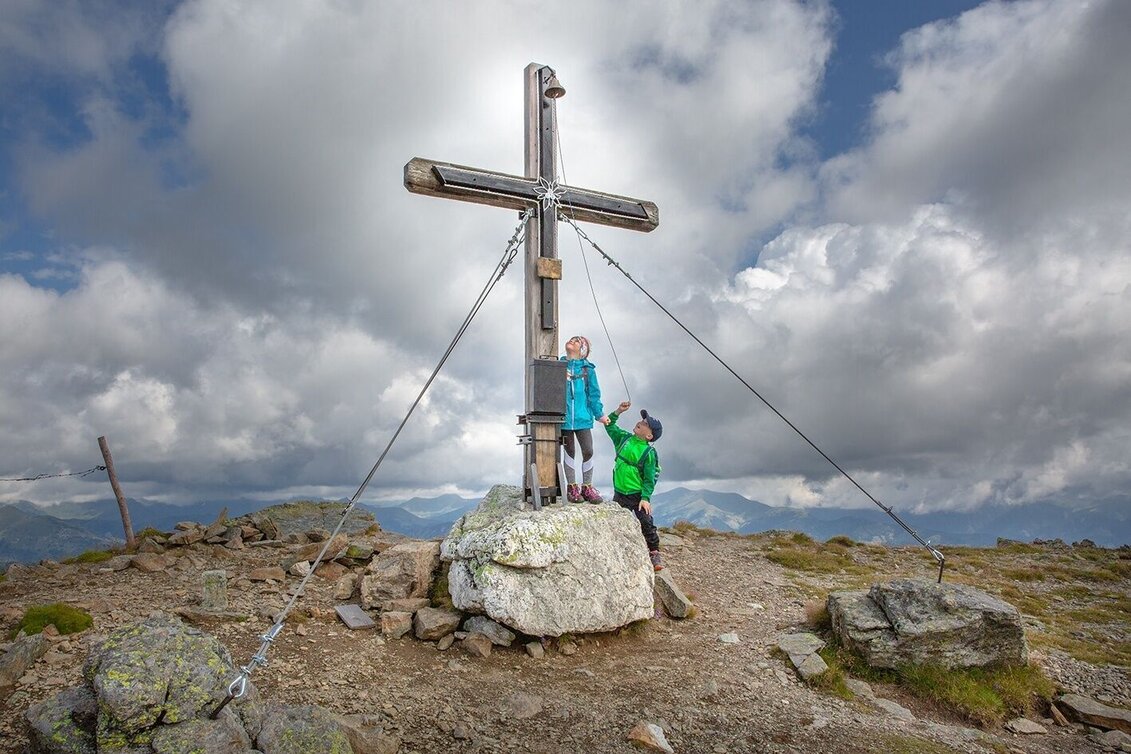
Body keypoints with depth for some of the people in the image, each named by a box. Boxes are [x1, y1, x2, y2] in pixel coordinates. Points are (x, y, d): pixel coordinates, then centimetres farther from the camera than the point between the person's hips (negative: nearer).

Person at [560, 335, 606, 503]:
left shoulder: (588, 369, 5)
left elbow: (594, 393, 8)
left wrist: (599, 414, 7)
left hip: (583, 417, 0)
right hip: (564, 417, 0)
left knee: (588, 451, 0)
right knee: (570, 452, 7)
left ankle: (587, 487, 15)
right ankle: (572, 487, 18)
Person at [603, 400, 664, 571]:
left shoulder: (649, 453, -14)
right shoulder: (624, 438, 2)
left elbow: (650, 478, -13)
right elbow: (610, 426, 14)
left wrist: (645, 498, -21)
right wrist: (618, 412, 1)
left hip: (638, 495, -5)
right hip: (620, 494, 5)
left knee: (647, 524, -3)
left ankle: (654, 553, 11)